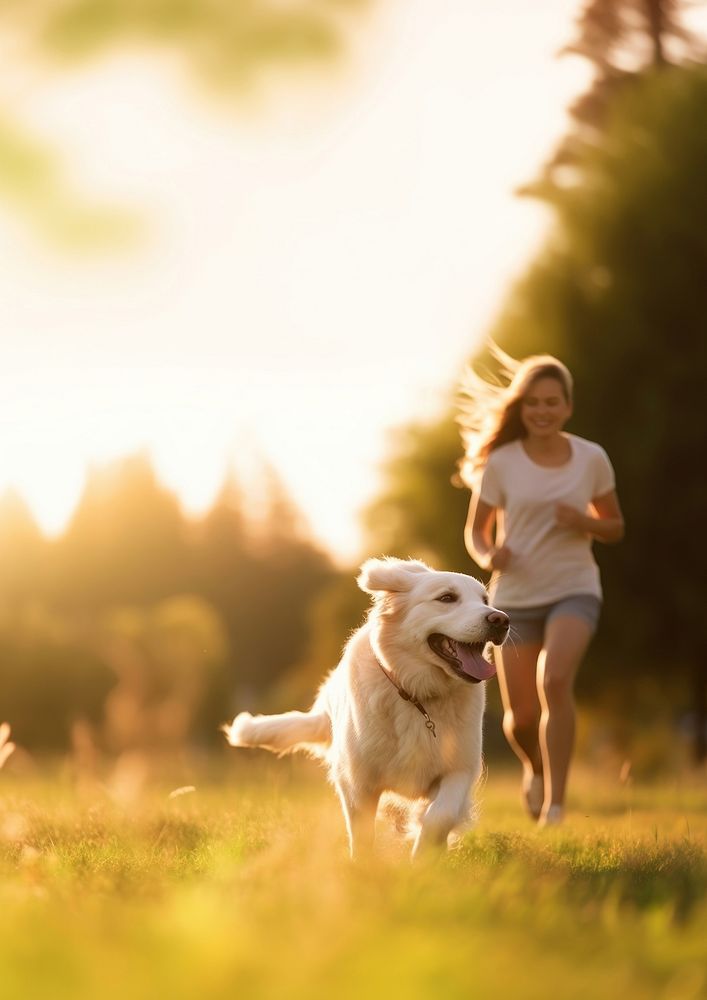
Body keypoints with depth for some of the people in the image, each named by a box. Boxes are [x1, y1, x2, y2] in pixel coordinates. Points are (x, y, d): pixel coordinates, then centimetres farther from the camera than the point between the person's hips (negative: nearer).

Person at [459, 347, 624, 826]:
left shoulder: (592, 459, -1)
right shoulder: (500, 464, -4)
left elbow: (615, 528, 9)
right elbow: (475, 530, 4)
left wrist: (584, 522, -13)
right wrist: (487, 555, -19)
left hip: (575, 589, -1)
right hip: (516, 595, 1)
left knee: (554, 679, -28)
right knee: (521, 718, 1)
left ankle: (555, 801, -23)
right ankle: (535, 768, 38)